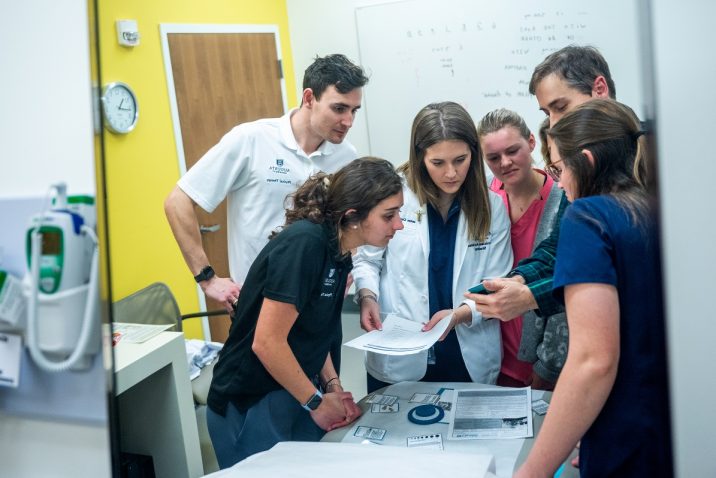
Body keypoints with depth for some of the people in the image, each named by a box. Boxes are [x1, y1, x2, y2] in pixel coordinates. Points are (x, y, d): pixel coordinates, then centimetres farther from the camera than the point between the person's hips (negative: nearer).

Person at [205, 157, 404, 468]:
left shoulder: (339, 253, 1)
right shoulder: (304, 243, -25)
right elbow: (267, 342, -25)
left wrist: (332, 385, -1)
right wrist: (316, 402, -14)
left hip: (296, 393, 8)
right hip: (250, 407, -8)